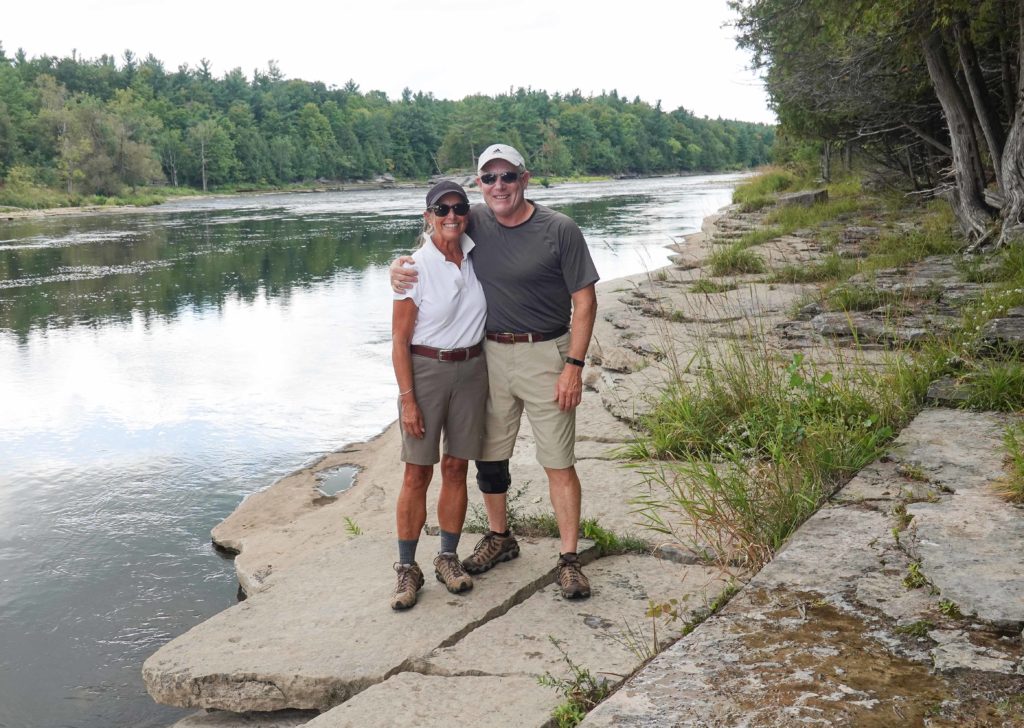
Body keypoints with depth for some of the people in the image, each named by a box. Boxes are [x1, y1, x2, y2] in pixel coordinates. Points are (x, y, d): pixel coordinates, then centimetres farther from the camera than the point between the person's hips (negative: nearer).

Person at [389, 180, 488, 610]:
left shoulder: (476, 256, 0)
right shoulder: (415, 268, -11)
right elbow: (400, 340, -9)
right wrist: (407, 400, -13)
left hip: (472, 370, 4)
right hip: (425, 370, -4)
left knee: (456, 467, 9)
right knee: (417, 473, 0)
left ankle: (448, 558, 22)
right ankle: (407, 568, 11)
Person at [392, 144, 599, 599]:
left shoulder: (560, 230, -9)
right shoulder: (473, 223, 1)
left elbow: (584, 300, -8)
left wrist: (574, 365, -14)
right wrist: (398, 265, -7)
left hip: (546, 356, -4)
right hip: (490, 355, 4)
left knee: (558, 462, -1)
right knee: (489, 458, 14)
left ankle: (568, 560, 9)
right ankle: (499, 538, 35)